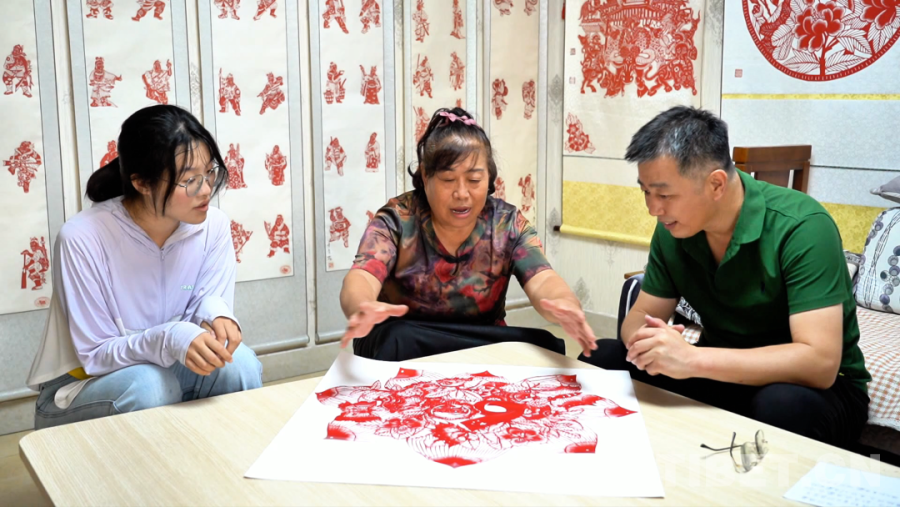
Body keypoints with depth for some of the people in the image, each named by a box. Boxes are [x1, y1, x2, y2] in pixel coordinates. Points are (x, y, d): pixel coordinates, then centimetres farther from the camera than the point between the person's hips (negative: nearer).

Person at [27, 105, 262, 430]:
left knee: (238, 362, -25)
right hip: (80, 387, -3)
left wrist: (214, 313, -32)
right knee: (149, 385, -34)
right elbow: (95, 355, -19)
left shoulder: (213, 226, -13)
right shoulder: (82, 239, -24)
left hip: (168, 373, 3)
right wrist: (169, 339, -37)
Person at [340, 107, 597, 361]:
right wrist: (362, 308, -52)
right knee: (396, 342, -34)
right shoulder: (397, 219, -11)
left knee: (544, 346, -25)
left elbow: (542, 281, -20)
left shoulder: (508, 224, -5)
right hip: (404, 347, -1)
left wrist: (565, 306, -46)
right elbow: (360, 279, -26)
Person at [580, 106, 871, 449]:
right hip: (722, 374, 5)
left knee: (782, 405, -39)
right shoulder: (672, 229, -7)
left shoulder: (802, 228, -25)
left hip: (815, 387, -5)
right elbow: (640, 317, -1)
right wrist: (646, 341, -26)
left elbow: (819, 363, -32)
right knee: (600, 359, -9)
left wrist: (692, 359, -39)